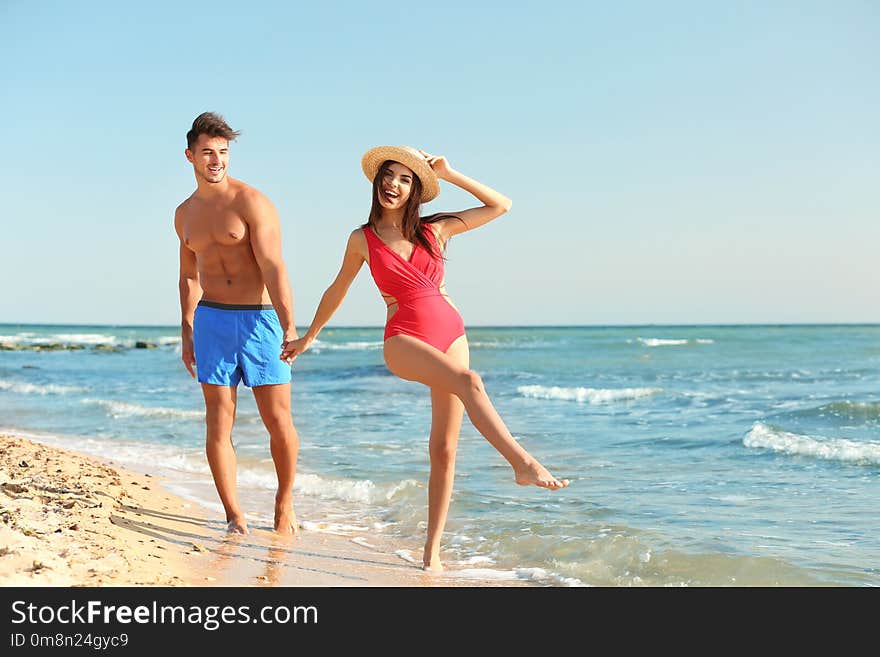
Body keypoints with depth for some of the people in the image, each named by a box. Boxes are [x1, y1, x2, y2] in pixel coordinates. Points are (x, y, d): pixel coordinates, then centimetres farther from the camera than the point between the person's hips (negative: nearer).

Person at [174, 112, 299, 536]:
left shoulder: (251, 203, -6)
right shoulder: (185, 214, 12)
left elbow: (273, 268, -15)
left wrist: (289, 326, -24)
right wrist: (187, 332, 20)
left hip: (261, 318, -4)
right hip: (211, 321, 4)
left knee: (278, 421, -1)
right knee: (218, 423, -1)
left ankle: (284, 504, 18)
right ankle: (234, 517, 5)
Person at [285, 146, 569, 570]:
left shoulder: (436, 230, 7)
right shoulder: (363, 240, 5)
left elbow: (500, 205, 10)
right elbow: (337, 290, 19)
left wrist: (449, 175, 5)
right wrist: (310, 336, 28)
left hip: (451, 335, 3)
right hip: (403, 341, -3)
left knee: (444, 450, 0)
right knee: (468, 381, -35)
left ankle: (432, 550, 8)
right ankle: (522, 462, -43)